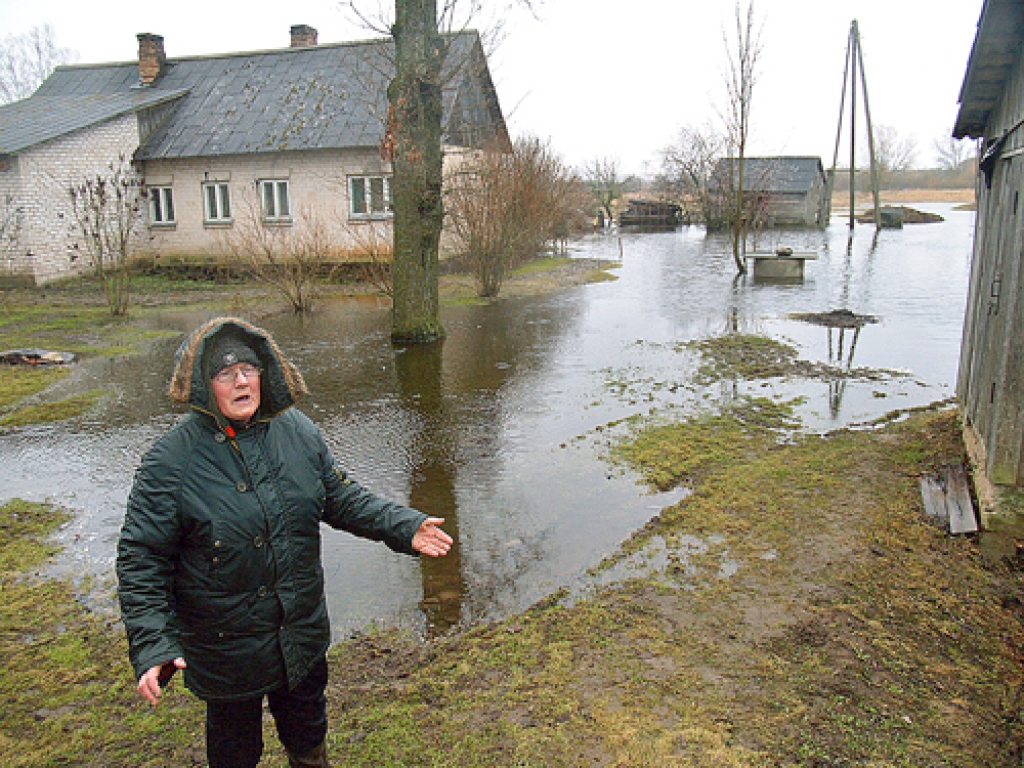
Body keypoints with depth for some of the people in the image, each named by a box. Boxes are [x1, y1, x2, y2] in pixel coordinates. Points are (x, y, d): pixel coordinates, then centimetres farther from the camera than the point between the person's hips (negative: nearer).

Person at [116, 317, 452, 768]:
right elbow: (141, 561, -16)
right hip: (225, 645, -3)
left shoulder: (298, 432, -6)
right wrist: (151, 644, -25)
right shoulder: (170, 461, -19)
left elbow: (340, 498, 4)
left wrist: (402, 528, -7)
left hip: (303, 632, 4)